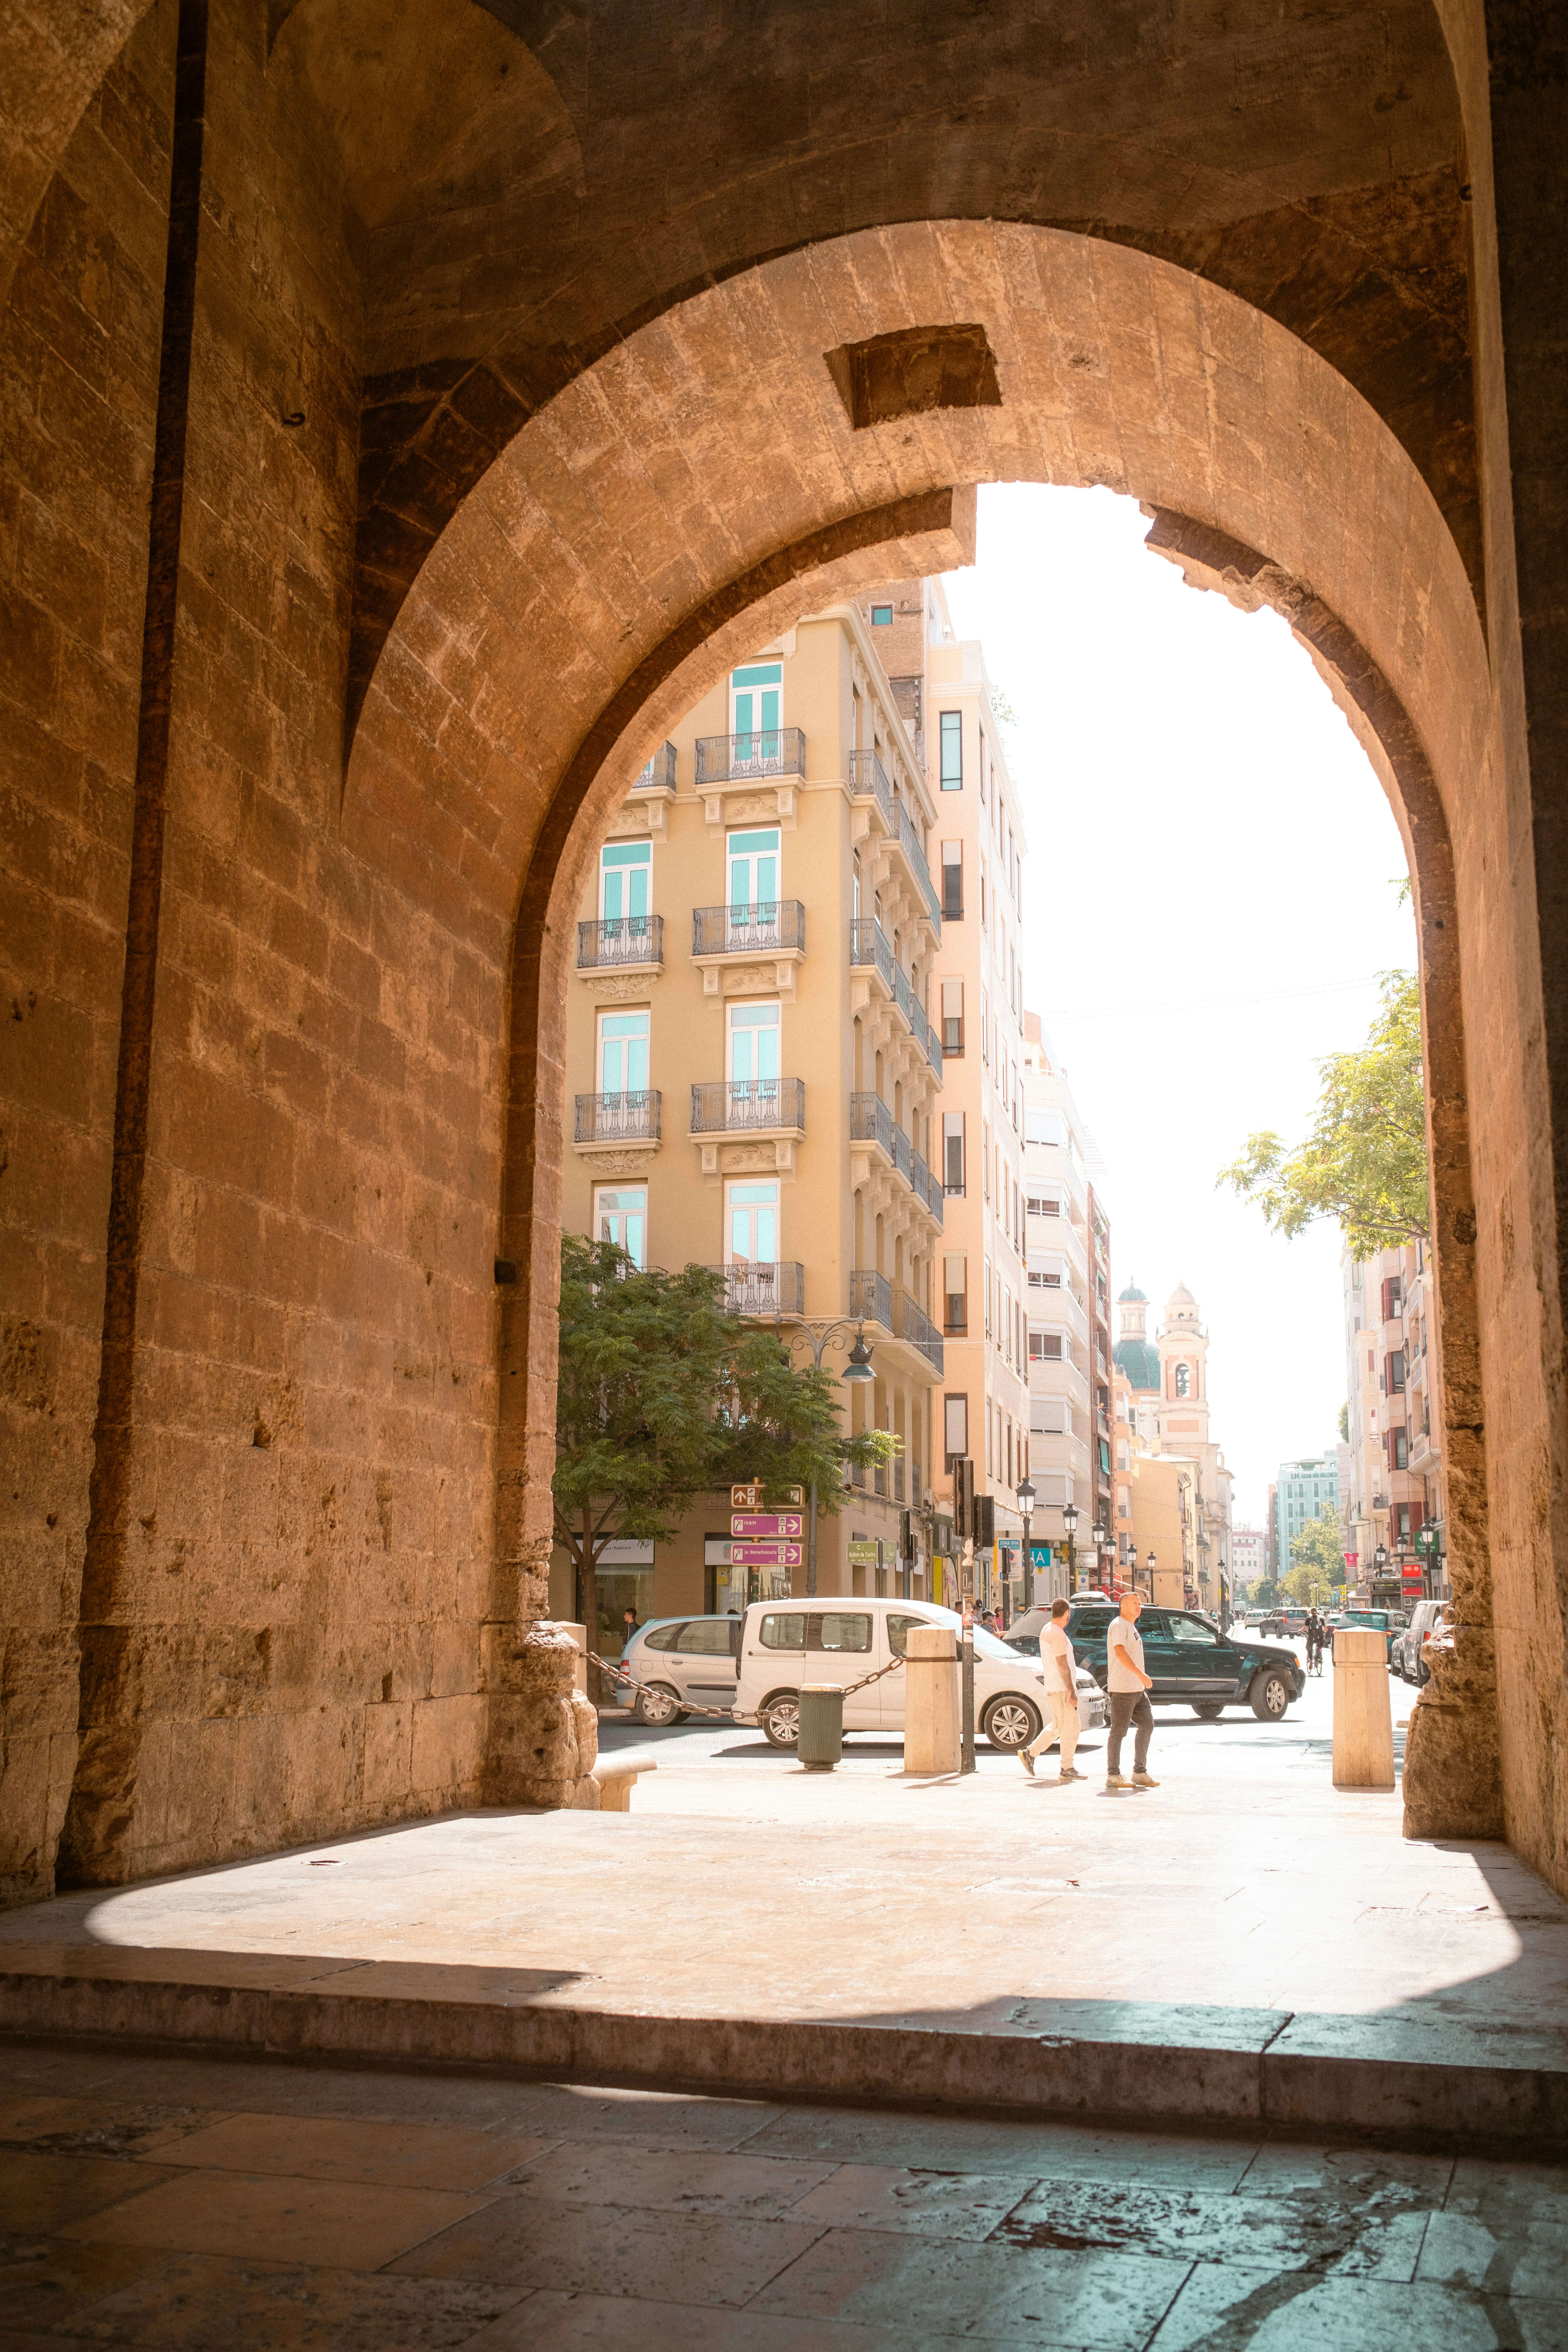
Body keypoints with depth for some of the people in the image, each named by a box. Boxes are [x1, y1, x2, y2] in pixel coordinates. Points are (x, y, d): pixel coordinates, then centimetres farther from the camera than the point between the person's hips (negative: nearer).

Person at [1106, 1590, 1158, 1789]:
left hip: (1138, 1689, 10)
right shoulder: (1118, 1625, -11)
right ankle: (1113, 1776, 1)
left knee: (1147, 1725, 9)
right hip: (1122, 1689, -10)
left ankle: (1140, 1772, 16)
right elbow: (1120, 1653, -25)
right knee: (1119, 1732, -5)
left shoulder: (1132, 1627, 21)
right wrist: (1141, 1674, -32)